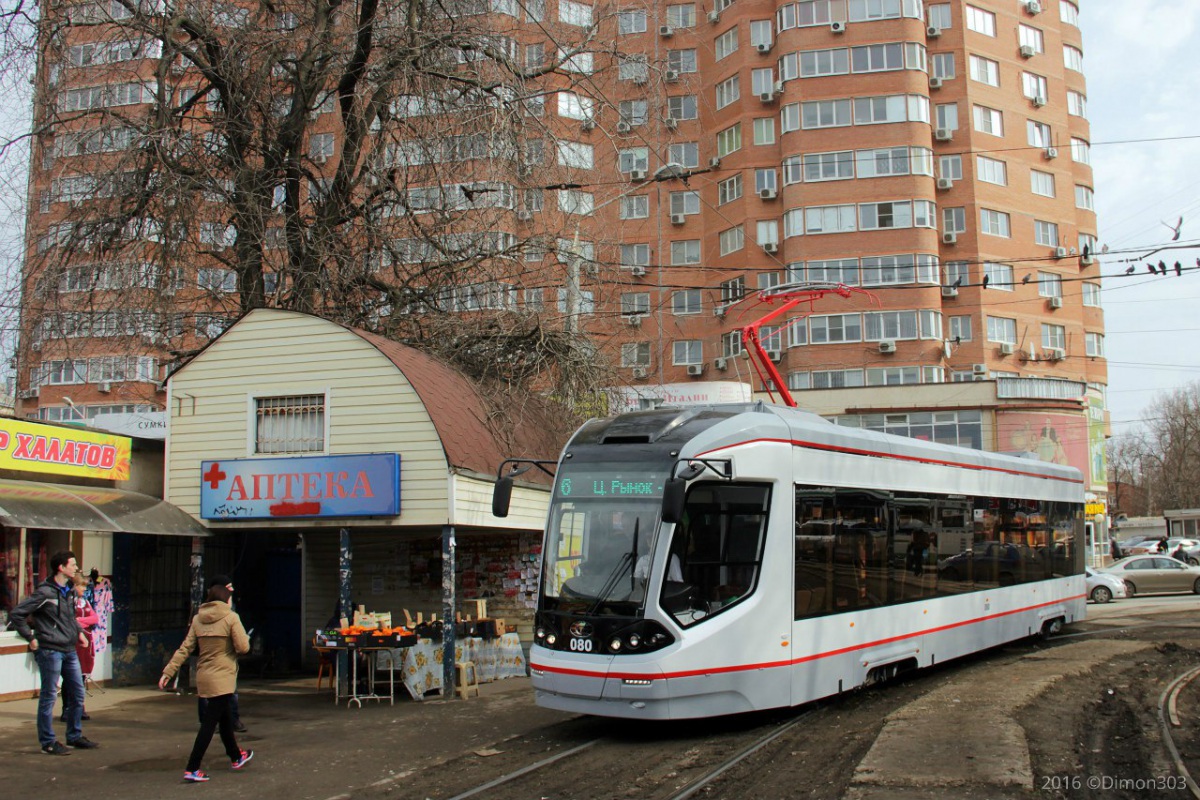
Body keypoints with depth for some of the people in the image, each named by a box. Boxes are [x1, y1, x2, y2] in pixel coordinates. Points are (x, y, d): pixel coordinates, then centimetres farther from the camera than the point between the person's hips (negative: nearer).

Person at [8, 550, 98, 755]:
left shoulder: (68, 591, 11)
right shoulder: (45, 592, -14)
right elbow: (16, 614, -16)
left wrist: (79, 631, 13)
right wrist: (31, 638, -13)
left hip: (69, 651, 8)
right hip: (50, 651, -8)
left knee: (77, 693, 12)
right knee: (49, 696, 1)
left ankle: (75, 736, 25)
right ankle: (48, 742, 10)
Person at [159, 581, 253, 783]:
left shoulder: (197, 619, 6)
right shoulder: (231, 618, -11)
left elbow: (185, 648, 1)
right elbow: (243, 647, -15)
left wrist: (169, 671, 2)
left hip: (204, 675, 7)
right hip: (222, 677, -7)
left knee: (225, 717, 22)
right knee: (210, 722, -3)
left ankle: (236, 757, 38)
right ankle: (192, 769, -6)